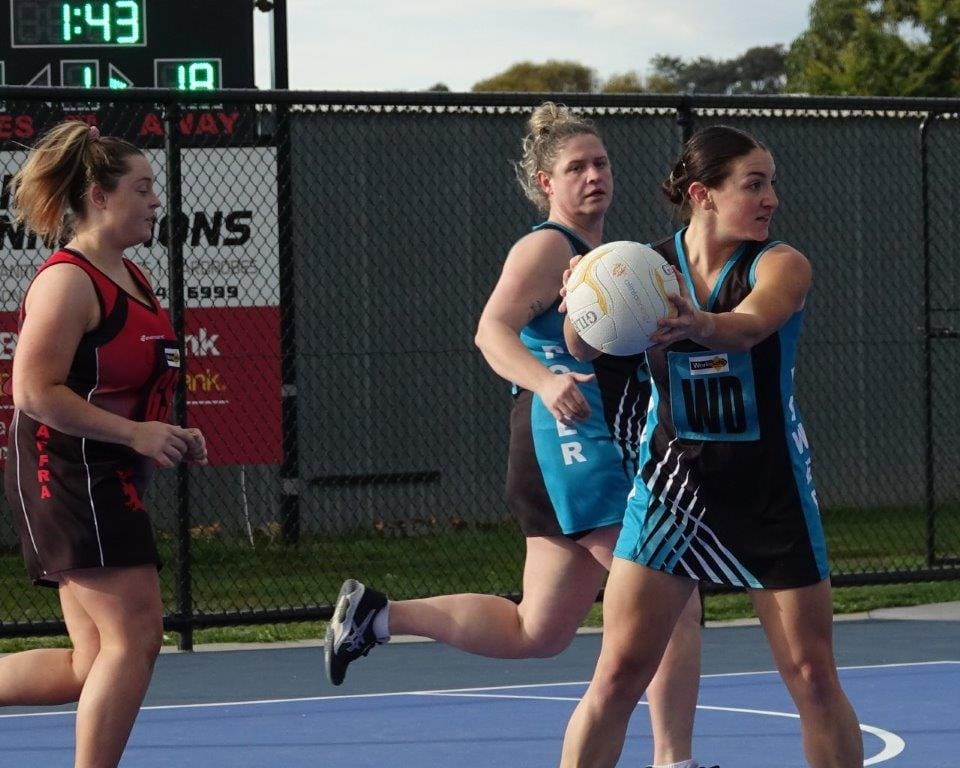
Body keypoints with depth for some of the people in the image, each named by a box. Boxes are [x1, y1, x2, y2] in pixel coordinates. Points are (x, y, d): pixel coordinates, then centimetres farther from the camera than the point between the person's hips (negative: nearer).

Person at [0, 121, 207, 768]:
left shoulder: (131, 278, 16)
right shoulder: (68, 280, -14)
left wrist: (168, 436, 11)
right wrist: (135, 433, -21)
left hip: (111, 481, 10)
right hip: (70, 474, -10)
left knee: (95, 663, 8)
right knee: (135, 635, -11)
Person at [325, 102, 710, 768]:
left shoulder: (607, 255, 21)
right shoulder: (549, 247, -7)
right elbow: (493, 328, -23)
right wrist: (544, 381, -41)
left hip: (602, 452, 10)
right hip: (575, 443, -10)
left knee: (535, 632, 11)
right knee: (677, 605, -11)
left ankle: (378, 615, 15)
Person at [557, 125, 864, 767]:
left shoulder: (781, 265, -7)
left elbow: (748, 326, -29)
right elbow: (583, 348, -16)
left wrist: (701, 324, -53)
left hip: (772, 489, -1)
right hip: (674, 482, 1)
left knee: (813, 677, 2)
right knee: (619, 675, -5)